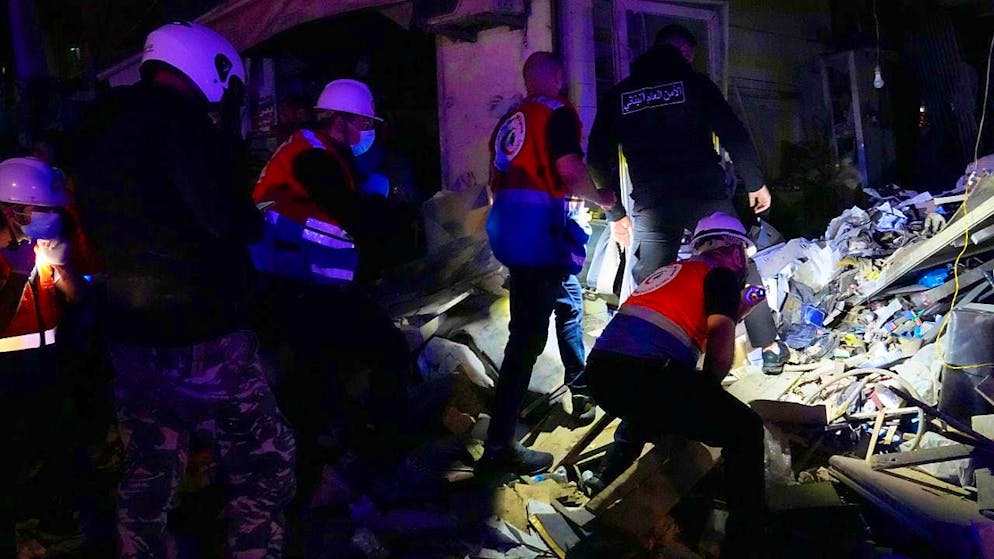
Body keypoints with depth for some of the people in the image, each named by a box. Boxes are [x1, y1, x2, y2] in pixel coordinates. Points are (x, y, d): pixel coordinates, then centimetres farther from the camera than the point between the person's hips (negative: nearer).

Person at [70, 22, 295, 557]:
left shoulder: (96, 124, 12)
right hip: (199, 337, -8)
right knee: (262, 471, 5)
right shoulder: (180, 119, -14)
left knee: (145, 482, 17)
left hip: (129, 337, 8)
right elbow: (231, 223, -18)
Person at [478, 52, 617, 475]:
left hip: (508, 228, 9)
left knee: (567, 302, 28)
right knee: (528, 335, -9)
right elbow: (570, 168, -16)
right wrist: (602, 198, 3)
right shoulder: (559, 112, -2)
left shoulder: (509, 120, 20)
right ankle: (499, 445, -10)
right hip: (539, 230, -9)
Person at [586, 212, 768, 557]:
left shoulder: (672, 270, 29)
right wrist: (706, 391, 11)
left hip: (600, 372, 8)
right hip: (643, 376, -8)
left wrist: (741, 308, 42)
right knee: (745, 430, 4)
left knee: (650, 409, 41)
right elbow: (719, 348, -6)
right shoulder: (722, 275, 6)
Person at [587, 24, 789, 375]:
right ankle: (770, 348, 18)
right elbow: (734, 134, -4)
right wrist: (755, 184, 5)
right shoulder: (694, 83, 4)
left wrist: (615, 213, 15)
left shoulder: (617, 96, 11)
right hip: (706, 197, -1)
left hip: (652, 207, 1)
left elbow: (599, 159, 9)